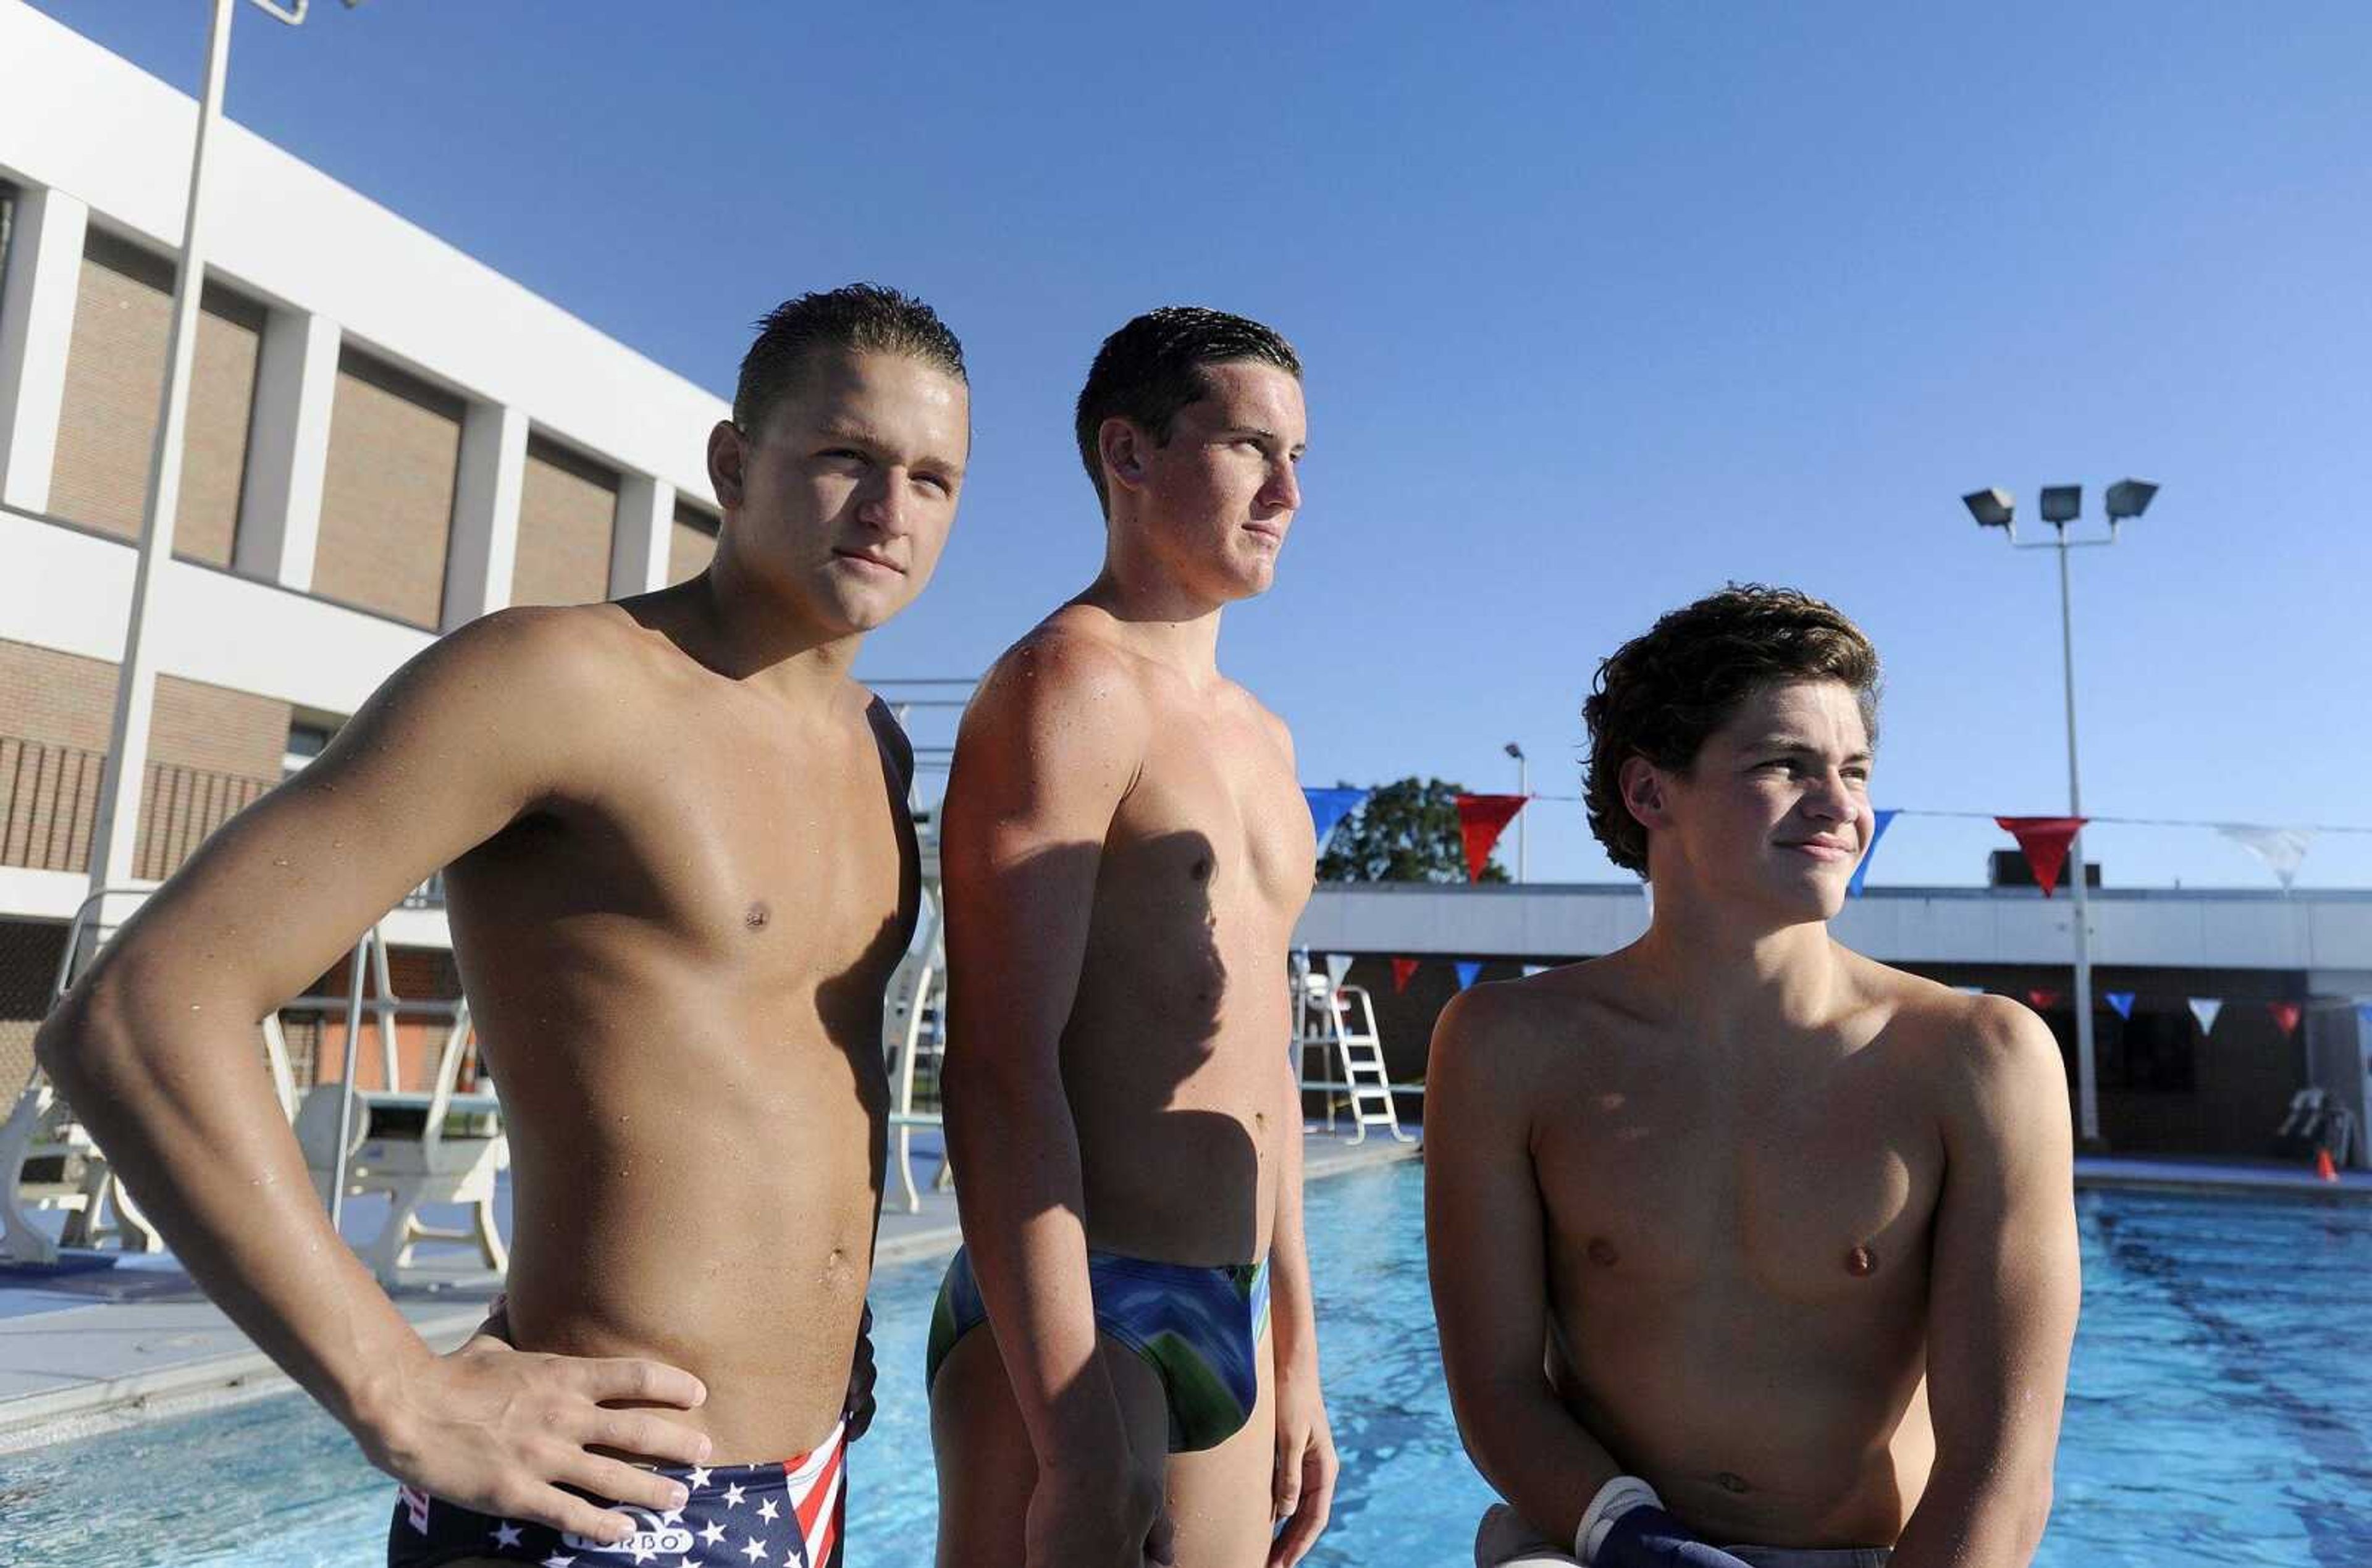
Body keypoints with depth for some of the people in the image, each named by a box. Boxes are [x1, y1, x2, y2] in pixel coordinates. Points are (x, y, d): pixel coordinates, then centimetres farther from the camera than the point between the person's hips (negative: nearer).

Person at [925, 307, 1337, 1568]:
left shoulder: (1260, 735, 16)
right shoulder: (1068, 684, -11)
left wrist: (1293, 1358, 18)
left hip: (1226, 1324, 8)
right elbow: (1000, 1076, -19)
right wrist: (1079, 1443, -22)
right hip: (1076, 1333, -8)